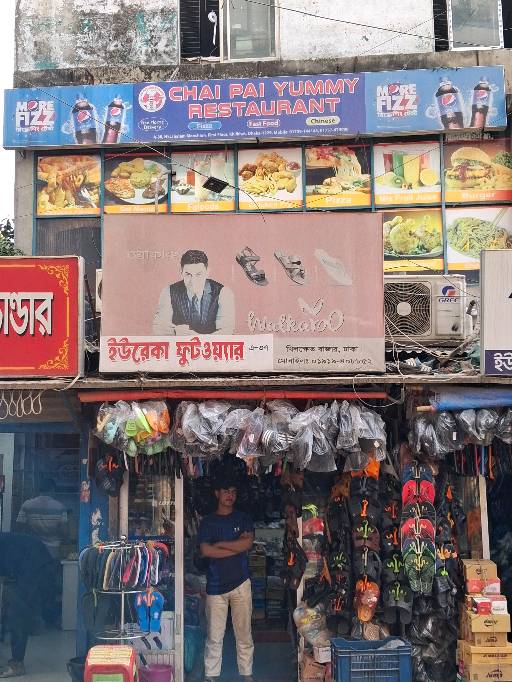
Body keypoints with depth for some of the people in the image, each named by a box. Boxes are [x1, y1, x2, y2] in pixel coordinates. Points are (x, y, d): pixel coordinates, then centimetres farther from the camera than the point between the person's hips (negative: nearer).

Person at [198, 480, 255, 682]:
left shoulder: (243, 519, 9)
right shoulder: (208, 522, 7)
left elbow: (248, 543, -8)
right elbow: (205, 551, -8)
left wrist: (220, 544, -7)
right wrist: (237, 546, -8)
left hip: (241, 583, 1)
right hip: (216, 584, 0)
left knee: (244, 633, 4)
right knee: (214, 635, 1)